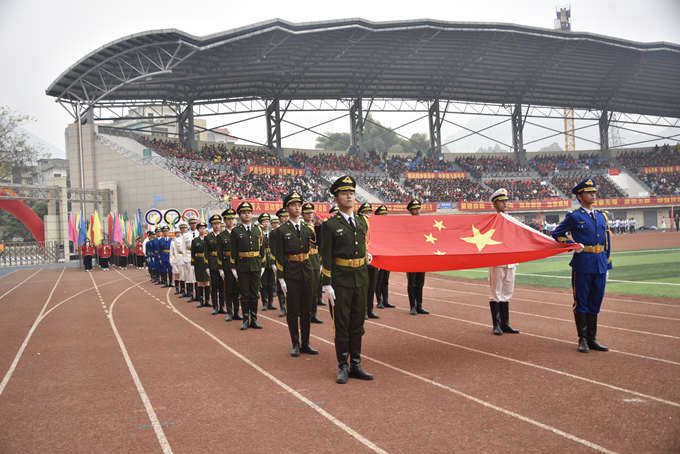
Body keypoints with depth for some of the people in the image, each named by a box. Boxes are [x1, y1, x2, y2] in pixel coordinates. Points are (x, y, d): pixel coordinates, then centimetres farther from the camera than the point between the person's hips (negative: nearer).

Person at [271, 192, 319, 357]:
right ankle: (295, 344, 12)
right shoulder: (282, 231, -3)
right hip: (291, 273, -4)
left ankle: (305, 343, 18)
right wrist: (281, 278, -10)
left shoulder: (308, 228, 9)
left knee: (306, 310, 9)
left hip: (307, 271, 4)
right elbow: (279, 257, -4)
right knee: (293, 310, 1)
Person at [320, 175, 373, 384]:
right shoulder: (330, 225, -6)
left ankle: (356, 365, 19)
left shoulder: (362, 221, 9)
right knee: (341, 324, 2)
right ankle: (343, 367, 12)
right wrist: (327, 285, -12)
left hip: (360, 278, 5)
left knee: (357, 323, 10)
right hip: (340, 280, -5)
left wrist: (366, 255, 11)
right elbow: (326, 257, -8)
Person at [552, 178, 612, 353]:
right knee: (581, 302, 2)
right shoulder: (574, 217, -2)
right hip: (582, 265, -5)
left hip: (600, 266, 5)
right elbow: (556, 234, 3)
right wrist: (573, 245, -10)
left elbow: (607, 242, 16)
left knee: (595, 302, 9)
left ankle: (592, 339, 17)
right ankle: (583, 339, 9)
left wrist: (607, 266, 13)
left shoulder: (601, 217, 13)